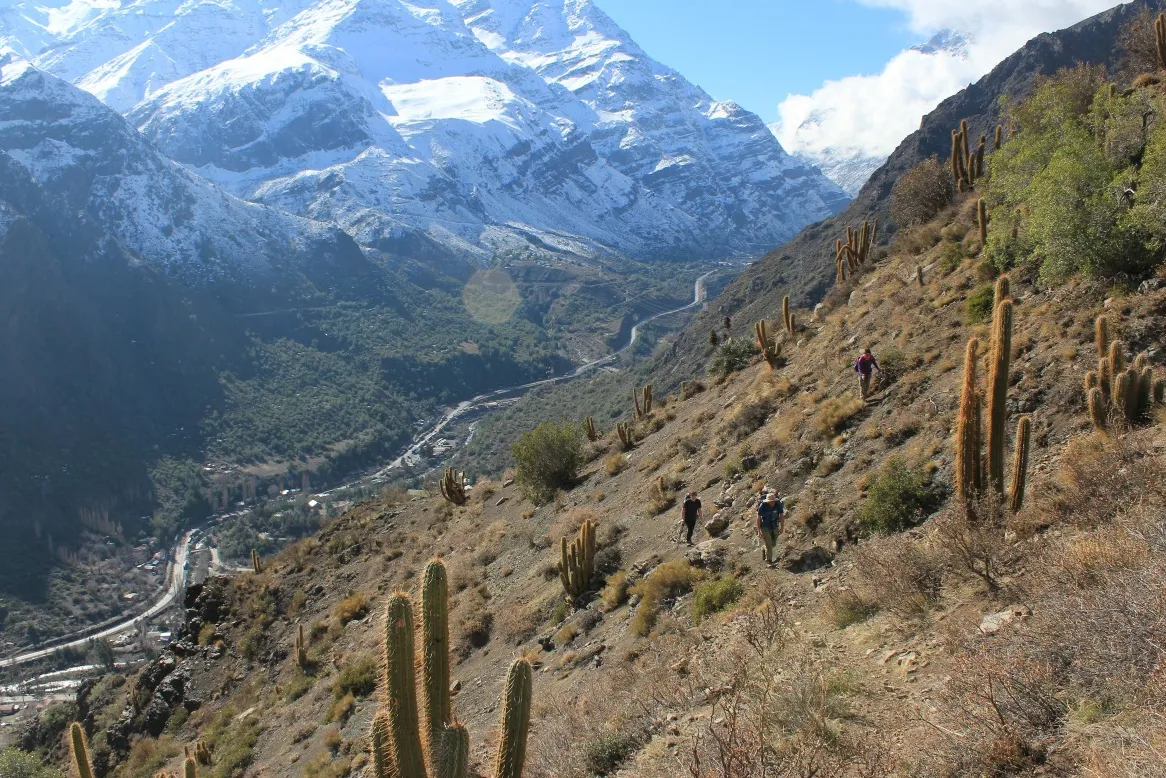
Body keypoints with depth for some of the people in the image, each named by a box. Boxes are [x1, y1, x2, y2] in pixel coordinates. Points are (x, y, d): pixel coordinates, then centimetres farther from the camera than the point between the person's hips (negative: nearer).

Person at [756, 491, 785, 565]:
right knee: (768, 545, -6)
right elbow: (758, 518, -16)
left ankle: (763, 548, 48)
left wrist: (781, 528, -3)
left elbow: (781, 516, -4)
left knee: (773, 544, 17)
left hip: (774, 527, 4)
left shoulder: (778, 504, -17)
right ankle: (769, 561, 14)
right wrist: (759, 531, -14)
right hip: (765, 527, -4)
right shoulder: (762, 506, -25)